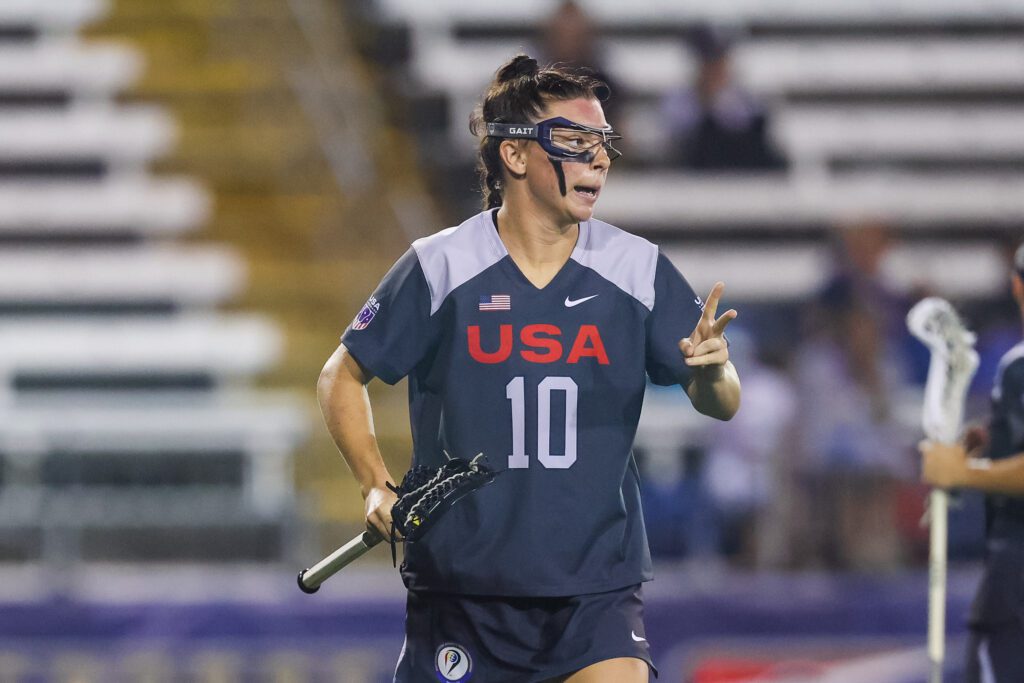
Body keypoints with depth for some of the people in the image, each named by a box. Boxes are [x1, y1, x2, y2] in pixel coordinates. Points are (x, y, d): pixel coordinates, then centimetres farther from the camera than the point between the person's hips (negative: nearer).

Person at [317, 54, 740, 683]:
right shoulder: (438, 267, -4)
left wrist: (711, 372, -21)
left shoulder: (638, 269, 0)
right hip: (460, 589, -1)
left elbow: (720, 405, 2)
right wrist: (377, 486, -7)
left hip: (597, 589, 1)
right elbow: (343, 378, 7)